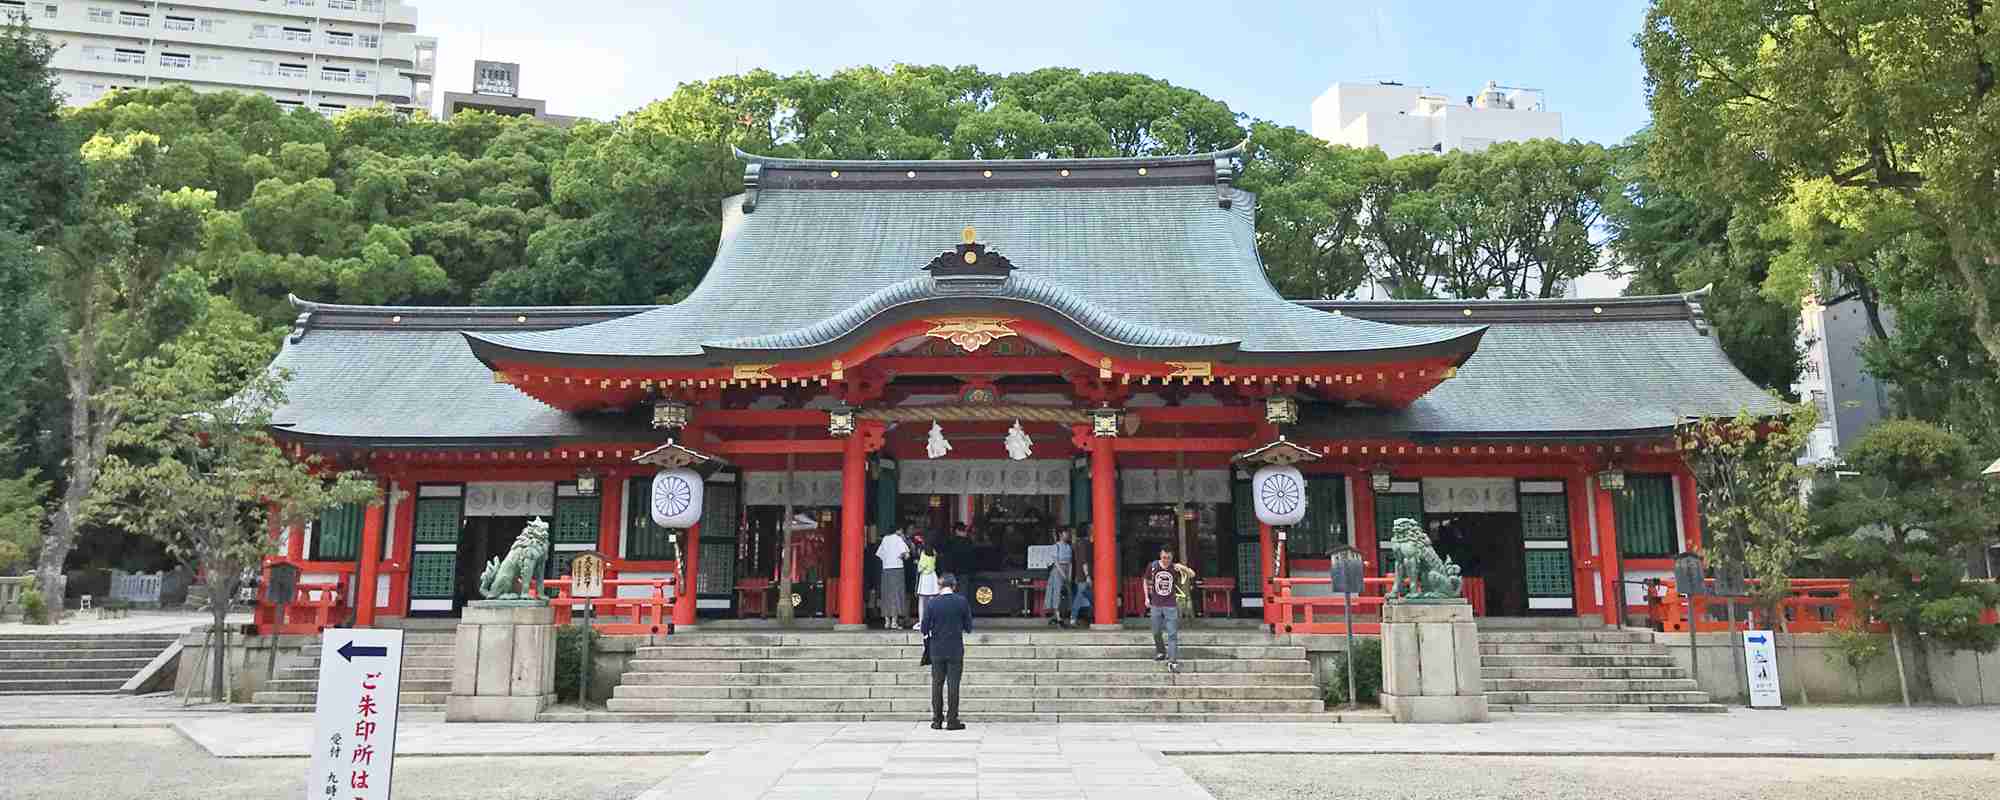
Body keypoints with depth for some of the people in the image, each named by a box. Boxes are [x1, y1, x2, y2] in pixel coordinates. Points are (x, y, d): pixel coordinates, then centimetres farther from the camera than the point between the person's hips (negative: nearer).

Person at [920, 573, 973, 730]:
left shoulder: (932, 602, -5)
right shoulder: (962, 601, -6)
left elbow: (925, 629, -5)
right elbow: (969, 627, -1)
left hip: (937, 651, 1)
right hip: (955, 650, -1)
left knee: (937, 684, 10)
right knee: (953, 685, 3)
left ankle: (937, 720, 12)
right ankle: (952, 720, 3)